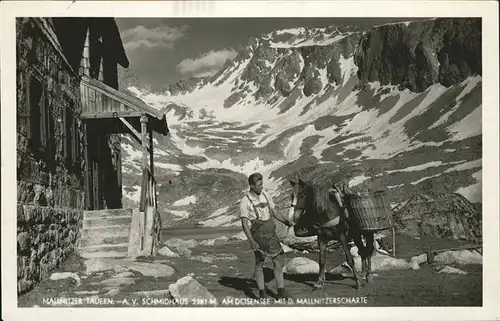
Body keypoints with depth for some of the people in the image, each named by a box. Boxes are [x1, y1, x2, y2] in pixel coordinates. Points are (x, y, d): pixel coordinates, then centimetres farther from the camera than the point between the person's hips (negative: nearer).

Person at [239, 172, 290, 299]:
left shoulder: (265, 195, 7)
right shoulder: (245, 201, -10)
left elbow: (274, 211, 17)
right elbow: (244, 223, -12)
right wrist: (251, 241, -20)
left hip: (271, 233, 5)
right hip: (257, 235, -5)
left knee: (279, 261, 3)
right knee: (259, 263, 4)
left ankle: (281, 291, 11)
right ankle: (262, 293, 15)